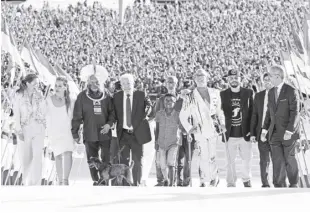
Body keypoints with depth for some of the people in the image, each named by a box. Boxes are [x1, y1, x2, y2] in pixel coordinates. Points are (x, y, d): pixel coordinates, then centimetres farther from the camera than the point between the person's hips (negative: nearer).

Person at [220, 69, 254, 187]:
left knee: (247, 159, 3)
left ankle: (246, 179, 23)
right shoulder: (223, 94, 5)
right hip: (230, 135, 0)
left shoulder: (248, 93, 5)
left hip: (245, 134, 0)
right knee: (230, 161, 2)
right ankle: (231, 183, 11)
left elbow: (252, 112, 4)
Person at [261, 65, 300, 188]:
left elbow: (295, 112, -14)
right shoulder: (271, 92, 12)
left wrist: (289, 131, -21)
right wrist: (264, 129, 9)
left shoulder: (291, 92, -9)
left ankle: (294, 185, 19)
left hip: (288, 133, -5)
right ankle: (279, 186, 0)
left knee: (289, 159, 4)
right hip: (274, 133, 5)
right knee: (277, 160, -1)